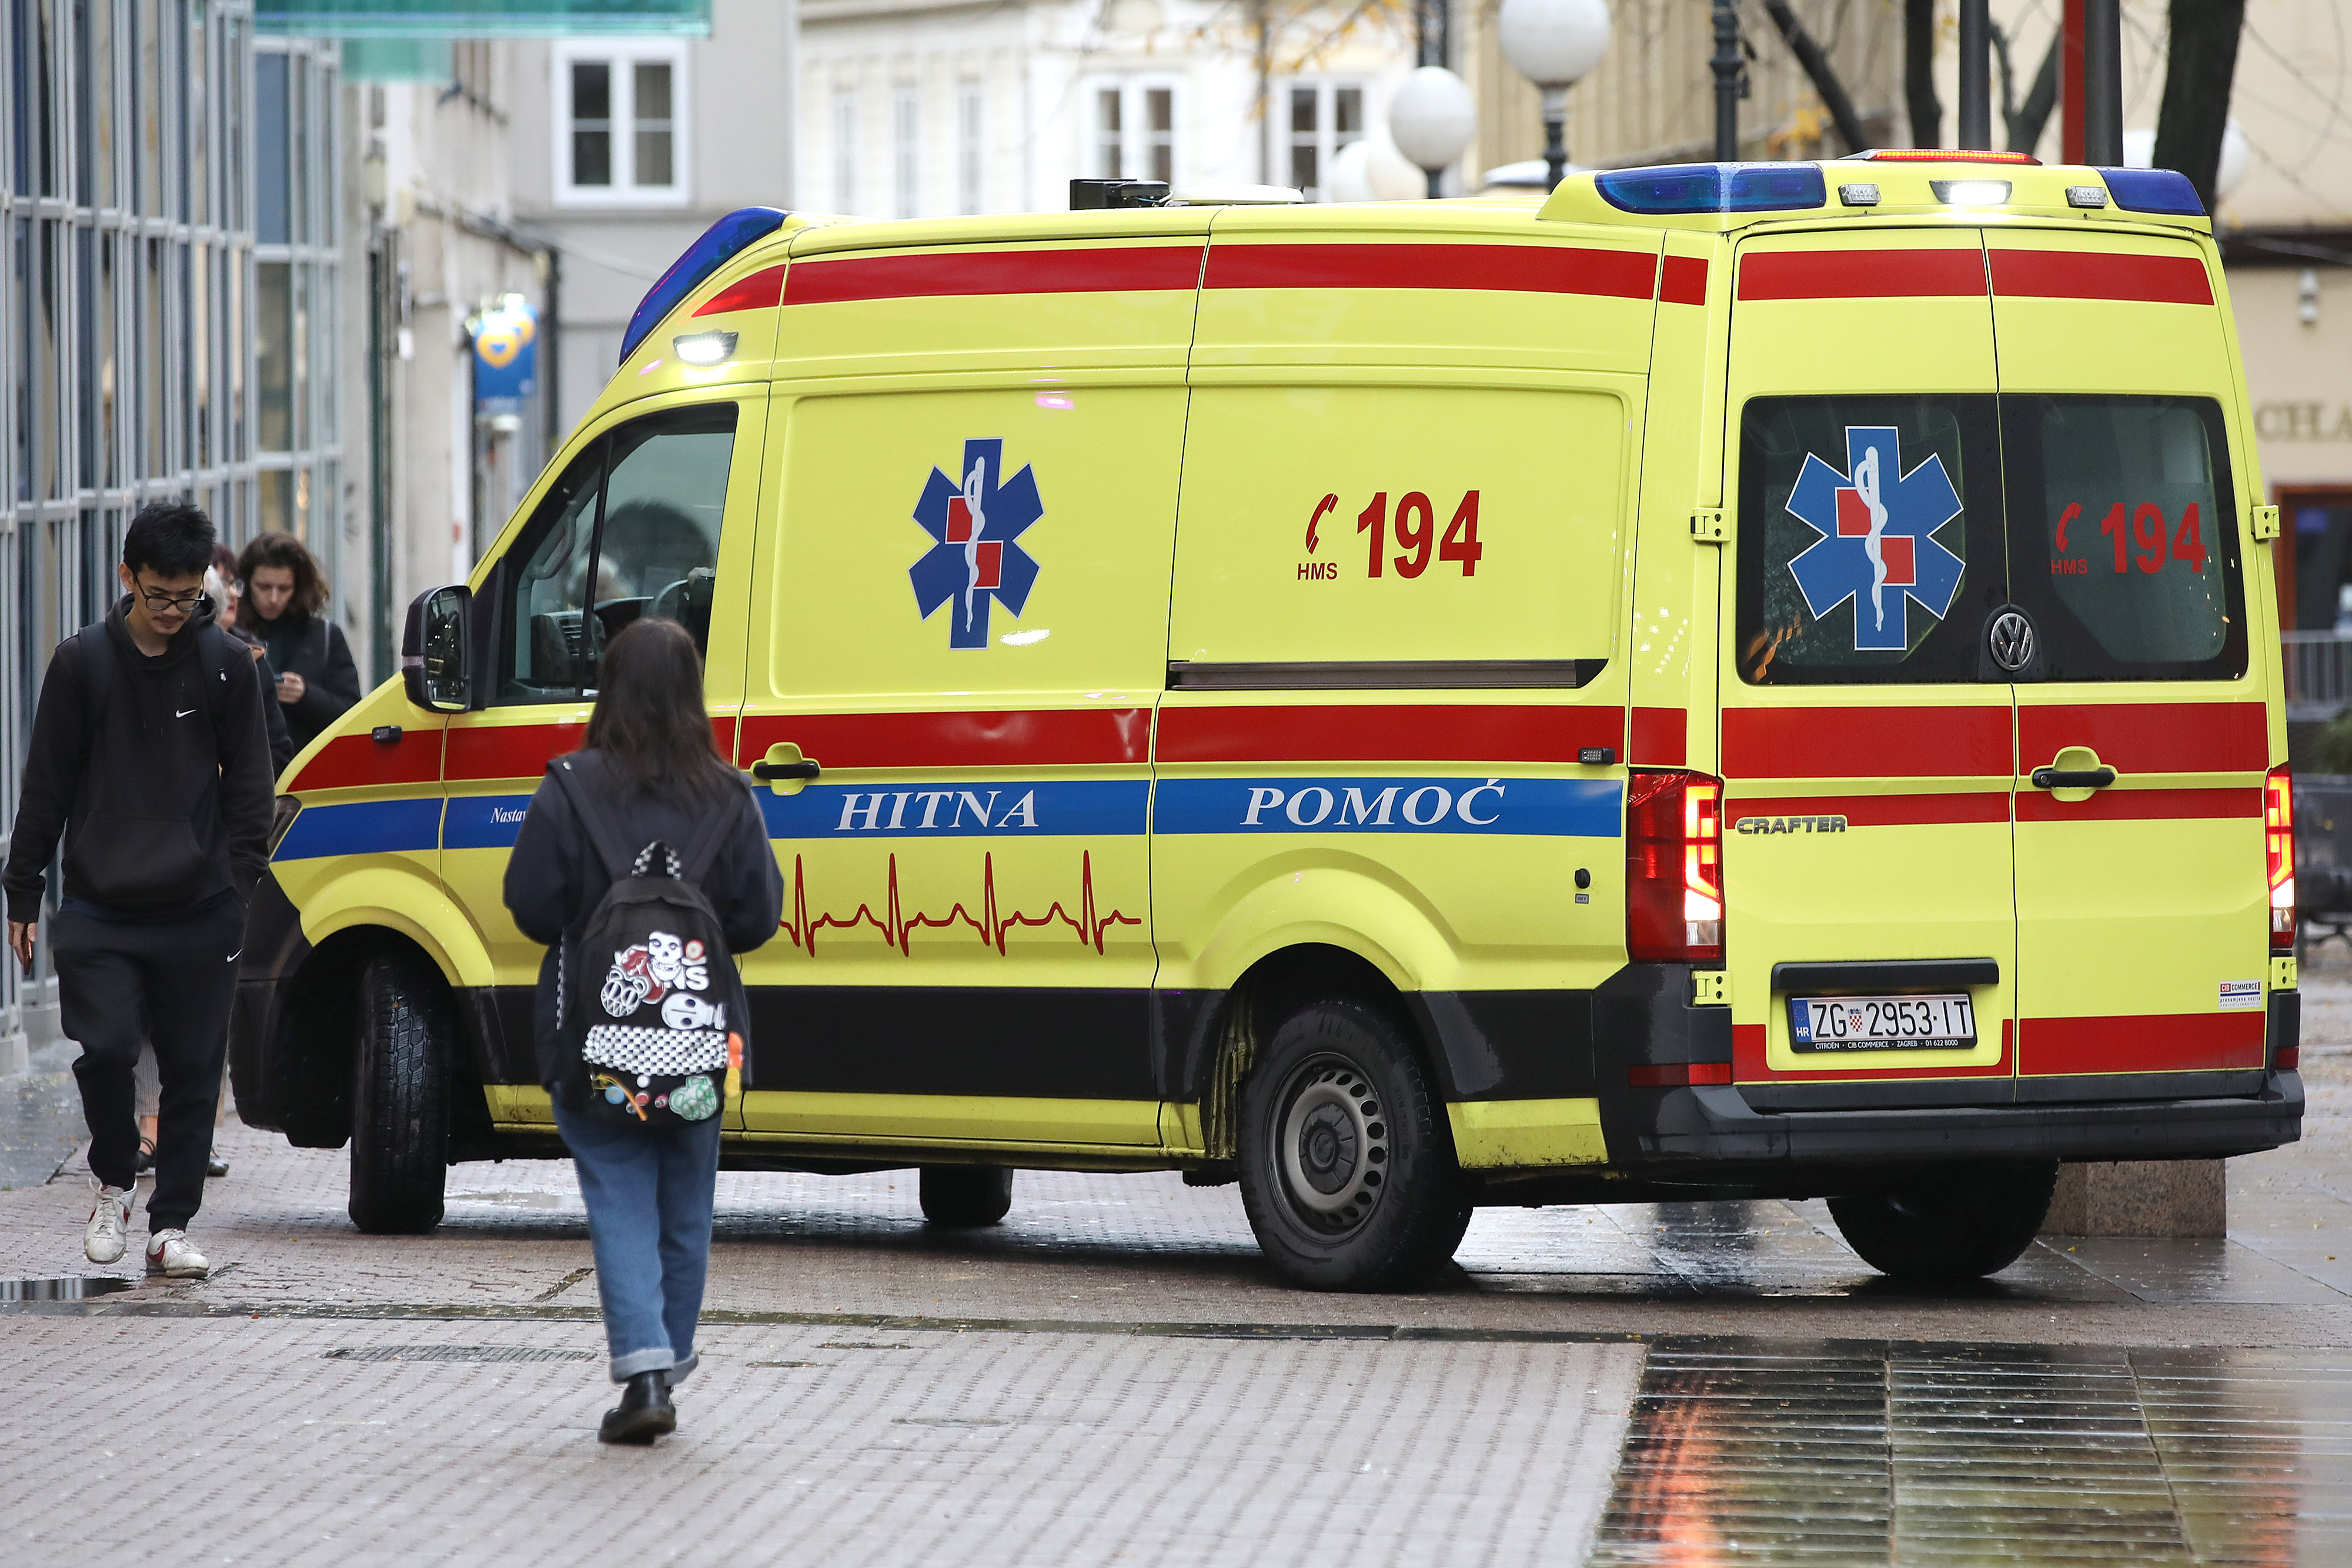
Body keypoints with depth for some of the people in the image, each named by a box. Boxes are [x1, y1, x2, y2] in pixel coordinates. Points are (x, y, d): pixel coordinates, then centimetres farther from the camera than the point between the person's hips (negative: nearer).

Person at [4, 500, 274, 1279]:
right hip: (100, 910, -1)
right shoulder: (82, 662, 2)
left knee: (193, 1069, 2)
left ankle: (171, 1225, 12)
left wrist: (243, 881, 2)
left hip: (200, 914, 1)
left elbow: (247, 784, 10)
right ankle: (114, 1182, 11)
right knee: (106, 1048, -15)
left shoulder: (225, 666, 4)